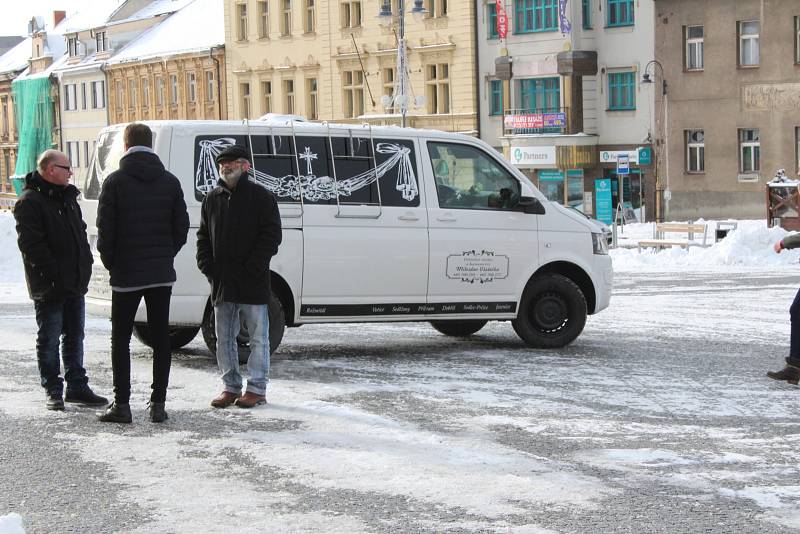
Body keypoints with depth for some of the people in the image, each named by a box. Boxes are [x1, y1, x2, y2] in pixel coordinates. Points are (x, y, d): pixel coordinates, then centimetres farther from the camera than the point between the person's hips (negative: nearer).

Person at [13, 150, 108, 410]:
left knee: (74, 337, 13)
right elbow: (31, 244, -18)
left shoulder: (68, 198, 15)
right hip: (49, 288, -8)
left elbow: (80, 233, 24)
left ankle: (77, 387, 21)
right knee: (49, 340, 1)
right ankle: (53, 391, 7)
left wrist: (84, 265, 11)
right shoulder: (30, 202, -12)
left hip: (75, 283, 8)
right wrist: (54, 273, -22)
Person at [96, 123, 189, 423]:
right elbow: (181, 227, 5)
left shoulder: (116, 181, -7)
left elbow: (105, 229, -9)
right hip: (161, 274, 3)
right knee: (160, 338, 7)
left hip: (126, 274, -3)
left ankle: (122, 405, 2)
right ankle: (158, 404, 6)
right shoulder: (170, 181, 4)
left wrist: (110, 263, 5)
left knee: (120, 339, 5)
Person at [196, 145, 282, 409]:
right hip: (221, 283, 5)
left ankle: (257, 388, 9)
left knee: (258, 337, 2)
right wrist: (206, 265, 1)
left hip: (253, 283, -5)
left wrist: (253, 267, -15)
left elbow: (271, 236, -8)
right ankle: (231, 387, 18)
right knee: (224, 338, 9)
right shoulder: (213, 199, 12)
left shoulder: (261, 197, -4)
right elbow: (203, 236, 16)